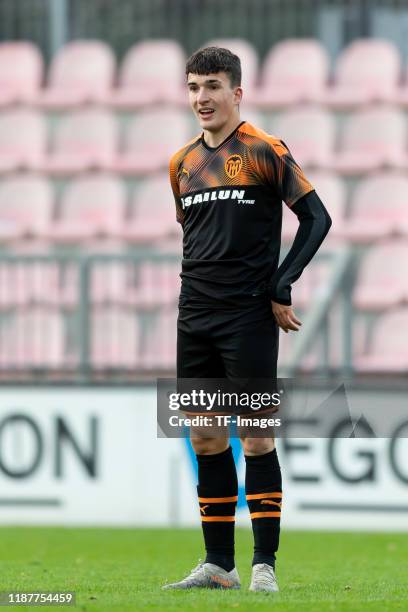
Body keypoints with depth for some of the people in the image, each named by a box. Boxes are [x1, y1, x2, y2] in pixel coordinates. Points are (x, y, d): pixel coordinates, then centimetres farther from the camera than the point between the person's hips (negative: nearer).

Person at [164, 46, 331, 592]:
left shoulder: (265, 151, -5)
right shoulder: (182, 163, 12)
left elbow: (317, 219, -5)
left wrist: (280, 289, -9)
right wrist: (199, 291, 12)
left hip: (249, 319, -6)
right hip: (195, 318, 6)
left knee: (256, 438, -5)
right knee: (205, 439, 6)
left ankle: (265, 565, -1)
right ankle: (218, 563, 12)